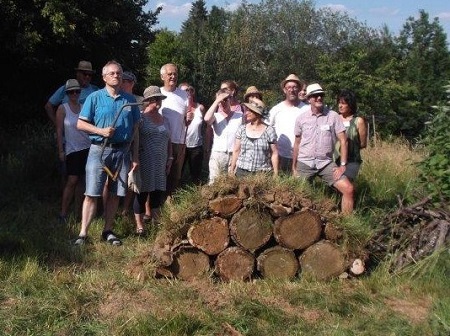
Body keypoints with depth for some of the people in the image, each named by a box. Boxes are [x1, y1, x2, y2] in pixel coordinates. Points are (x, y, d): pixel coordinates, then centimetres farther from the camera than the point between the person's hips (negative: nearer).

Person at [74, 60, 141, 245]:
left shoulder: (129, 99, 8)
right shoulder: (95, 97, 0)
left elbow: (135, 128, 11)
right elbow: (81, 124, -1)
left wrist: (135, 154, 8)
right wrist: (101, 131, -16)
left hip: (122, 151, 3)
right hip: (99, 150, -3)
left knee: (115, 194, 9)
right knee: (91, 194, -5)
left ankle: (108, 231, 20)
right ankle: (83, 233, 0)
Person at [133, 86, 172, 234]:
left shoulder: (165, 120, 16)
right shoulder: (141, 118, -3)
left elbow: (169, 141, 20)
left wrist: (170, 158, 13)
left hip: (160, 165, 6)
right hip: (144, 164, -6)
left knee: (158, 194, 8)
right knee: (142, 193, -2)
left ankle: (156, 223, 22)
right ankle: (139, 225, 6)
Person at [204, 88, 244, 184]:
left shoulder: (240, 116, 7)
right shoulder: (215, 116, 6)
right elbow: (207, 119, -18)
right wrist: (217, 101, -12)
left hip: (234, 155, 0)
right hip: (217, 155, 0)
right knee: (214, 183, -2)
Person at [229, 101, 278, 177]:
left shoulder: (269, 131, -3)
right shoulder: (242, 129, 4)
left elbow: (274, 154, 0)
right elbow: (236, 151, 9)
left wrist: (275, 175, -2)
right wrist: (231, 170, 7)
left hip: (262, 173, -2)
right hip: (242, 172, 2)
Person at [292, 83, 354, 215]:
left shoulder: (333, 116, -3)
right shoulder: (301, 118, 2)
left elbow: (343, 140, -3)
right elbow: (297, 143, 9)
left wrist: (342, 165, -10)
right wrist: (293, 168, 10)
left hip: (326, 163, -1)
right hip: (304, 164, 1)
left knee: (348, 189, -13)